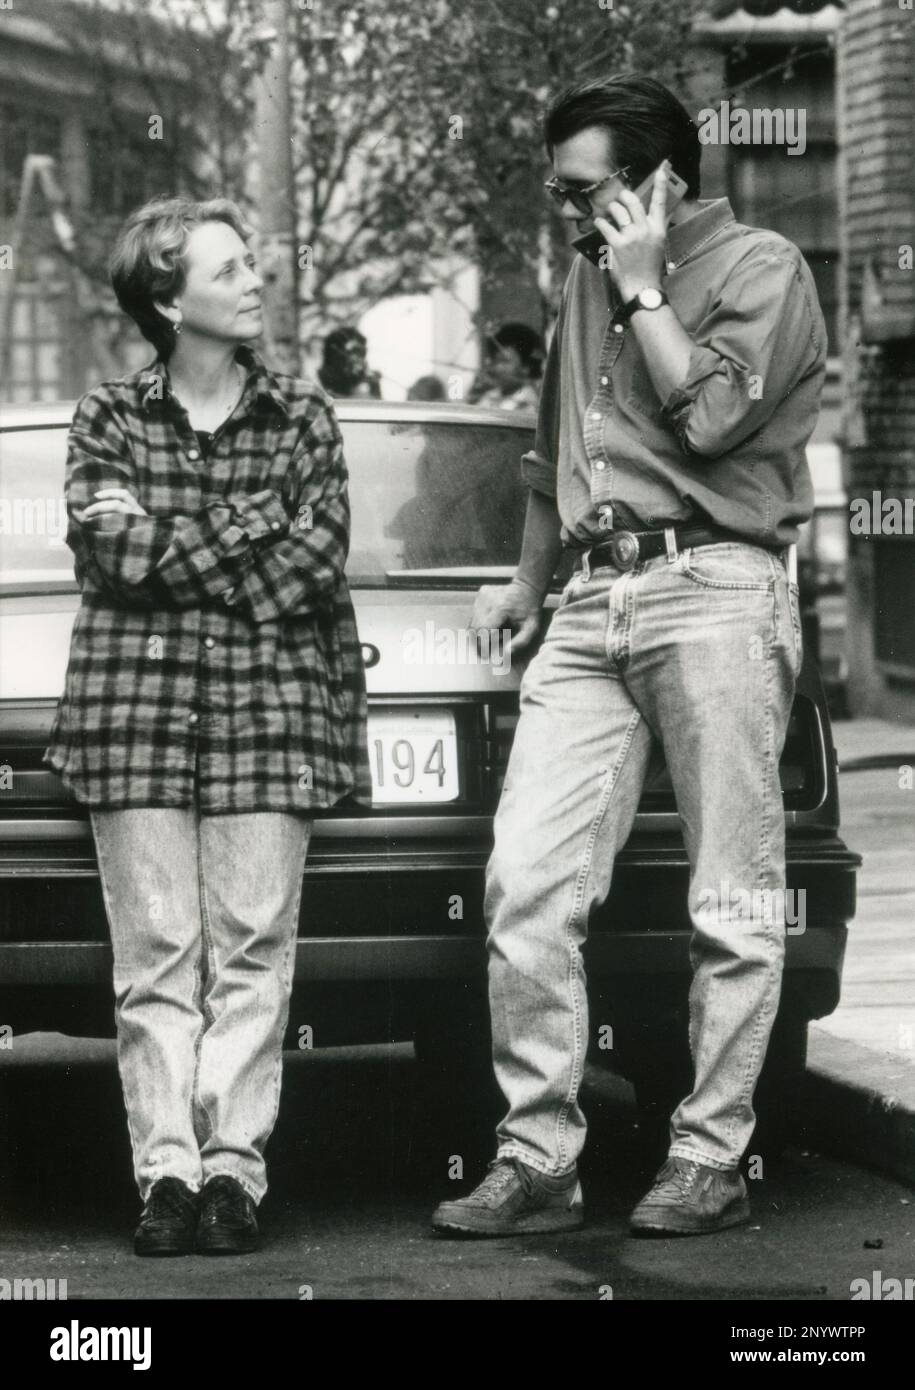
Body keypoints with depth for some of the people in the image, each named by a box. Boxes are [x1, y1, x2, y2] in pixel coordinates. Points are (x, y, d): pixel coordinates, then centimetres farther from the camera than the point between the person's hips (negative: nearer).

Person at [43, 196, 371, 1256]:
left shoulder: (302, 416, 9)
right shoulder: (109, 418, 8)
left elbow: (316, 564, -3)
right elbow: (110, 559, -5)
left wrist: (166, 548, -6)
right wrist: (259, 515, -6)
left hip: (271, 706, 0)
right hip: (135, 703, 0)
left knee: (253, 950, -5)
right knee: (155, 956, -3)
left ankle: (232, 1168, -4)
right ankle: (167, 1171, -3)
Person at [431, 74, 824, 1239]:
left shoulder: (761, 268, 1)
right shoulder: (588, 283, 22)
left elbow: (708, 418, -14)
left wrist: (642, 288, -5)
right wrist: (528, 584, 34)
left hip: (714, 587, -6)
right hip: (594, 602, 6)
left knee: (732, 904, -3)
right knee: (525, 883, -6)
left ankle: (710, 1160, 2)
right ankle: (537, 1159, -4)